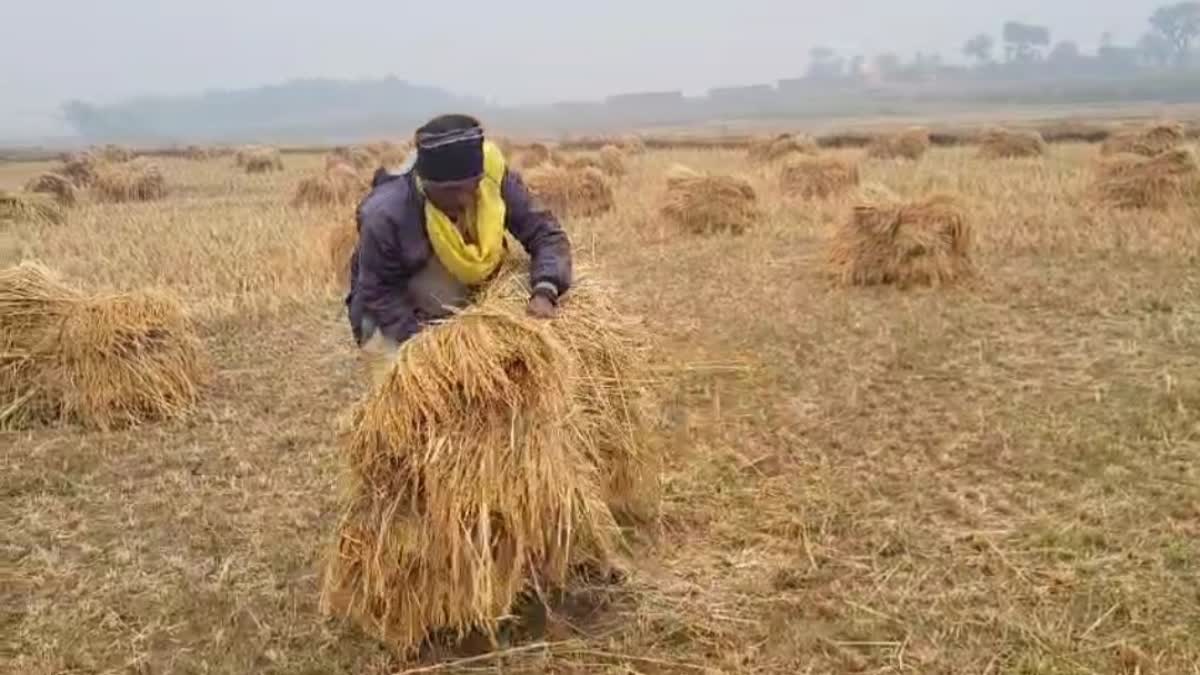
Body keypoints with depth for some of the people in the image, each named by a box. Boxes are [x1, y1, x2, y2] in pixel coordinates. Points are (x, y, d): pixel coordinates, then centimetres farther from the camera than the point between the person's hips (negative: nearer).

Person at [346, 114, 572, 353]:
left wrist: (544, 291, -41)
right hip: (401, 311, -3)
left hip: (472, 301, 4)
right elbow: (379, 292, -24)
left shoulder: (494, 178, -28)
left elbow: (545, 232, -22)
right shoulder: (386, 215, -36)